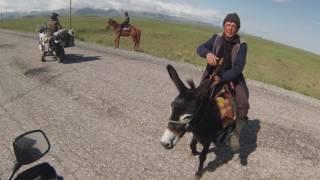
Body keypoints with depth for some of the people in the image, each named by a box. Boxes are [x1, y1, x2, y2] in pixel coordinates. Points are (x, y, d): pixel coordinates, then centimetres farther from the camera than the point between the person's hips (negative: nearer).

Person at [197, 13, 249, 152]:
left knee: (243, 105, -22)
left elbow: (238, 68, -21)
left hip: (232, 78, -2)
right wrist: (208, 53, -41)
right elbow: (200, 48, -16)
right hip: (212, 75, 2)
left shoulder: (242, 45, -11)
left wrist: (222, 78, -37)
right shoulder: (217, 38, -3)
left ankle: (235, 134, -3)